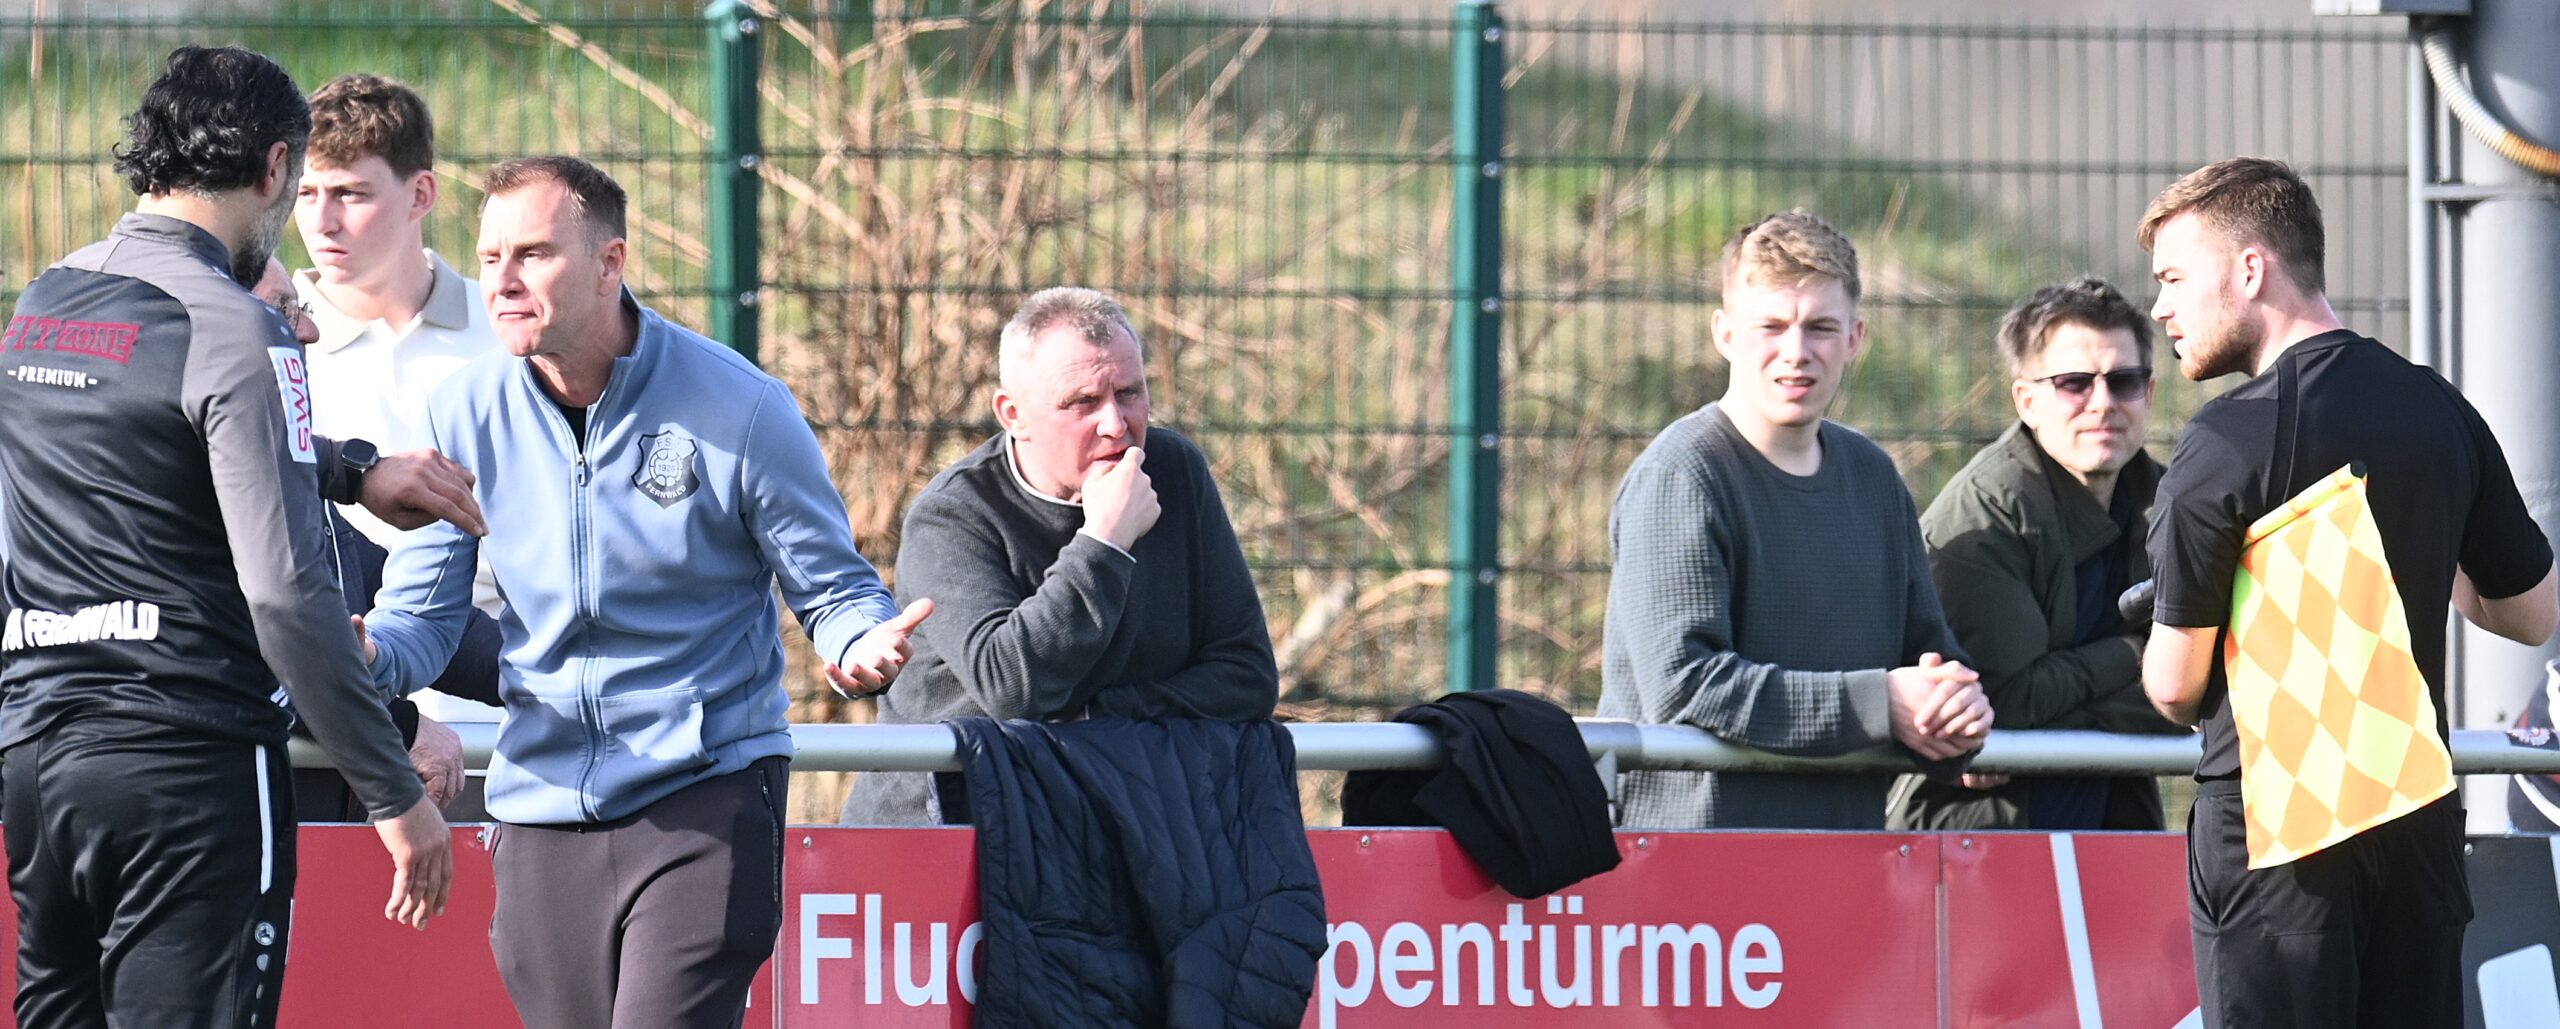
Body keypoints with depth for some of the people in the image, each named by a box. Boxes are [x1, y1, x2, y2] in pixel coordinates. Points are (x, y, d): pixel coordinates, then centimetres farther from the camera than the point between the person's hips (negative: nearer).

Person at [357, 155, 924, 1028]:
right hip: (542, 807, 4)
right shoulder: (465, 415, 2)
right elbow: (422, 615, 6)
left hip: (704, 794, -4)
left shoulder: (737, 408, -8)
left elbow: (833, 588, 1)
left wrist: (864, 645, -23)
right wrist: (364, 656, -18)